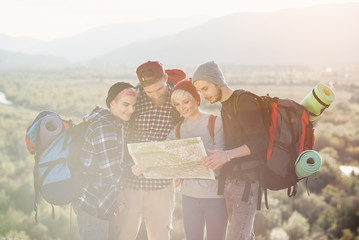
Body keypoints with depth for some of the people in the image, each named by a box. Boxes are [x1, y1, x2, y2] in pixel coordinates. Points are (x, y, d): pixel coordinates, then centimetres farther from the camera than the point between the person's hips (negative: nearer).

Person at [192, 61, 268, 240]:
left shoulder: (244, 100, -10)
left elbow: (260, 141, -19)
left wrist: (228, 155, -32)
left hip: (247, 180, -8)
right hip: (230, 180, 8)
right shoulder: (225, 107, 18)